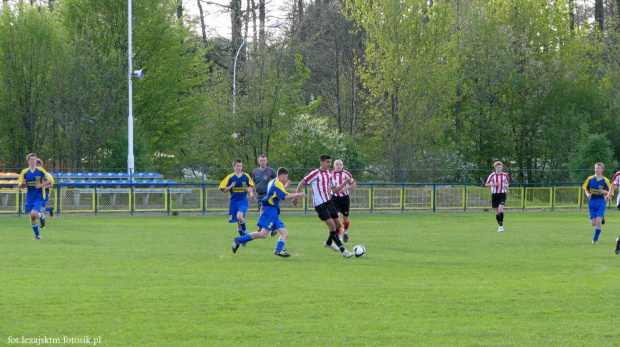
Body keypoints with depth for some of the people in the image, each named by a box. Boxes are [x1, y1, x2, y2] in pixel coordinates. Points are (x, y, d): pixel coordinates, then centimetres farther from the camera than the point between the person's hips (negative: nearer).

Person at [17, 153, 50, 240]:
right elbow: (19, 186, 5)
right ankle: (37, 235, 16)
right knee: (32, 217, 2)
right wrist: (22, 183, -19)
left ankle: (41, 216, 16)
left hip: (38, 197, -3)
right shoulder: (24, 172, 2)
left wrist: (41, 185, -14)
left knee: (33, 214, -20)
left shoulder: (41, 170, -4)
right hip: (29, 197, 3)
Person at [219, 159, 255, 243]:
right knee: (238, 222, 5)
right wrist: (231, 186, -16)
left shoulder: (246, 176, 3)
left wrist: (250, 190, -4)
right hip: (234, 201, 2)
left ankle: (245, 231, -4)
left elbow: (251, 186, 18)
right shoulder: (230, 177, 1)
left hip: (243, 200, -2)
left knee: (239, 216, -27)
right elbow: (224, 190, 3)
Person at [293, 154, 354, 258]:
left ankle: (329, 243, 39)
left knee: (338, 225, 13)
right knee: (332, 225, -16)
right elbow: (301, 184, -6)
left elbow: (334, 189, 18)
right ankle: (343, 250, -17)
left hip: (328, 202, 8)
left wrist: (345, 183, 4)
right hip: (320, 205, -8)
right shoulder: (315, 174, -9)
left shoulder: (329, 174, 12)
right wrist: (296, 197, -12)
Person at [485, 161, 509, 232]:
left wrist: (506, 185, -3)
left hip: (502, 194, -1)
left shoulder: (505, 175, 5)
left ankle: (501, 225, -16)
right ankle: (500, 225, 21)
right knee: (497, 211, 5)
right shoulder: (492, 175, -1)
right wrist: (494, 184, -17)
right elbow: (486, 184, -1)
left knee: (501, 209, -19)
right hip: (494, 194, 1)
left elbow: (507, 183, 21)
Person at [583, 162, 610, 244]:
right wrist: (588, 194, -7)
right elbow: (586, 189, 14)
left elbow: (610, 192, 2)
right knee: (593, 223, 0)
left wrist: (604, 192, -19)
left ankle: (595, 238, 0)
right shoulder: (590, 179, 3)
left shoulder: (605, 180, -3)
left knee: (598, 221, -14)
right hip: (592, 202, 3)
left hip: (601, 201, -3)